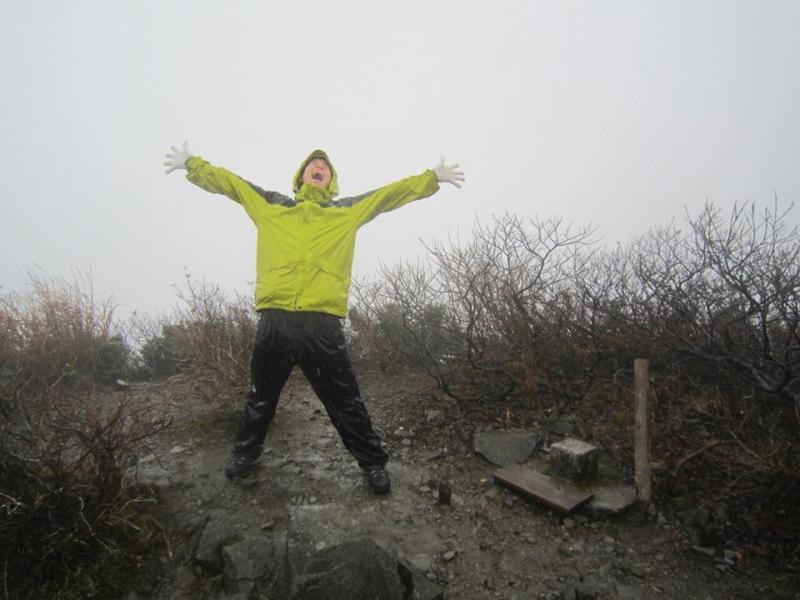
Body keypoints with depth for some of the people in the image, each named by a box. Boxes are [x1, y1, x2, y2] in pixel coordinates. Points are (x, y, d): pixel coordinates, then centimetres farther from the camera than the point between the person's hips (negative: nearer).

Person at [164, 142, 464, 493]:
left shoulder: (348, 210, 14)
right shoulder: (270, 204, 16)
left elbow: (393, 192, 14)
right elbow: (225, 181, 24)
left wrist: (434, 176, 13)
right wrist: (191, 163, 26)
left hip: (322, 324, -1)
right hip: (274, 321, 2)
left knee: (345, 402, 6)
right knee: (261, 398, 19)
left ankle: (374, 463, 22)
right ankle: (245, 454, 41)